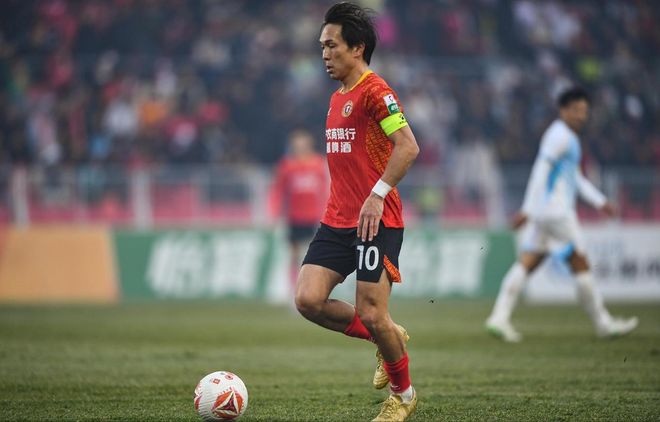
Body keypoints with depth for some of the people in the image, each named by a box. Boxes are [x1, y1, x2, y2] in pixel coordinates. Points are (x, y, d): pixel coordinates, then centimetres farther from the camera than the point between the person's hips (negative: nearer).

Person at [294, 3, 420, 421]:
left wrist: (377, 195, -25)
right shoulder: (337, 98, 18)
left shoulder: (375, 90, -10)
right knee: (308, 300, -7)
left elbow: (408, 146, -21)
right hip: (336, 221, 8)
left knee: (371, 315, -7)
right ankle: (388, 338, 15)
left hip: (376, 222, -8)